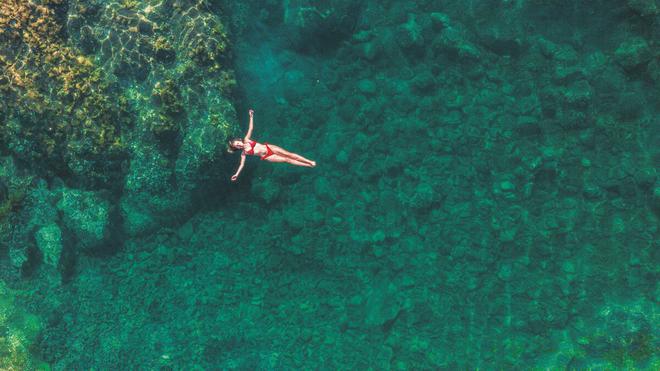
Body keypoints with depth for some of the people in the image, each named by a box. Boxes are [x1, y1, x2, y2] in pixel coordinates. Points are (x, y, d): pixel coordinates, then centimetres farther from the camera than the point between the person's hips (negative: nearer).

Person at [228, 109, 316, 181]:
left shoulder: (246, 140, 1)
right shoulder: (243, 153, -3)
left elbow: (251, 128, -2)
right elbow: (242, 164, -3)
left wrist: (251, 116, -11)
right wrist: (236, 174, -12)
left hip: (268, 147, 2)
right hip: (266, 156, -2)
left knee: (289, 154, -7)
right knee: (286, 160, -8)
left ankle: (310, 161, -4)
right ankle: (308, 165, -6)